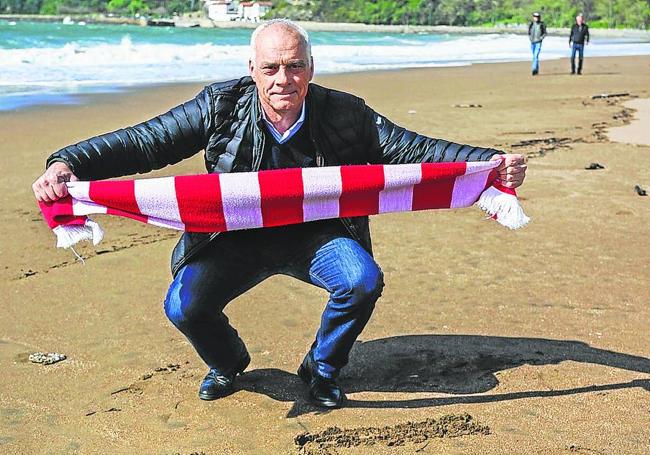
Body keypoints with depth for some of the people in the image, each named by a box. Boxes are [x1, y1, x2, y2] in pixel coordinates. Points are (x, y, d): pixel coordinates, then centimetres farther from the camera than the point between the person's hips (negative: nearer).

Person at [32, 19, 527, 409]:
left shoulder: (345, 114, -14)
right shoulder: (221, 106, -15)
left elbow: (411, 148, -14)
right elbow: (144, 141, -15)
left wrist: (490, 161, -28)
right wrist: (68, 164, -31)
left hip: (316, 235, 0)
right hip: (238, 237, 0)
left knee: (363, 282, -28)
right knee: (183, 306, -21)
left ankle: (322, 369, 6)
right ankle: (227, 362, 19)